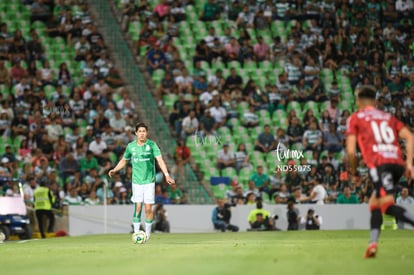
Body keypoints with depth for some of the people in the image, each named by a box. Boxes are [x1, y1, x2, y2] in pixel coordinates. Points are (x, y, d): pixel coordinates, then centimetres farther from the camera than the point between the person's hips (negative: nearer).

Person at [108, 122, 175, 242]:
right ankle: (136, 233, 3)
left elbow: (160, 160, -14)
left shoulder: (152, 145, -5)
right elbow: (124, 160, 19)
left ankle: (148, 232, 15)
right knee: (137, 207, -6)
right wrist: (114, 170, 5)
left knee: (148, 208, -3)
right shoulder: (131, 146, 2)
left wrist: (167, 175, -25)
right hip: (136, 181, 1)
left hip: (149, 181, -1)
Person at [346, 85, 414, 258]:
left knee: (388, 205, -18)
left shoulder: (355, 118, 16)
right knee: (374, 203, 19)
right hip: (398, 162, 5)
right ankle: (373, 242, 6)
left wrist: (353, 171, 20)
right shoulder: (389, 117, 27)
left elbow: (351, 151, 5)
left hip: (378, 164, -5)